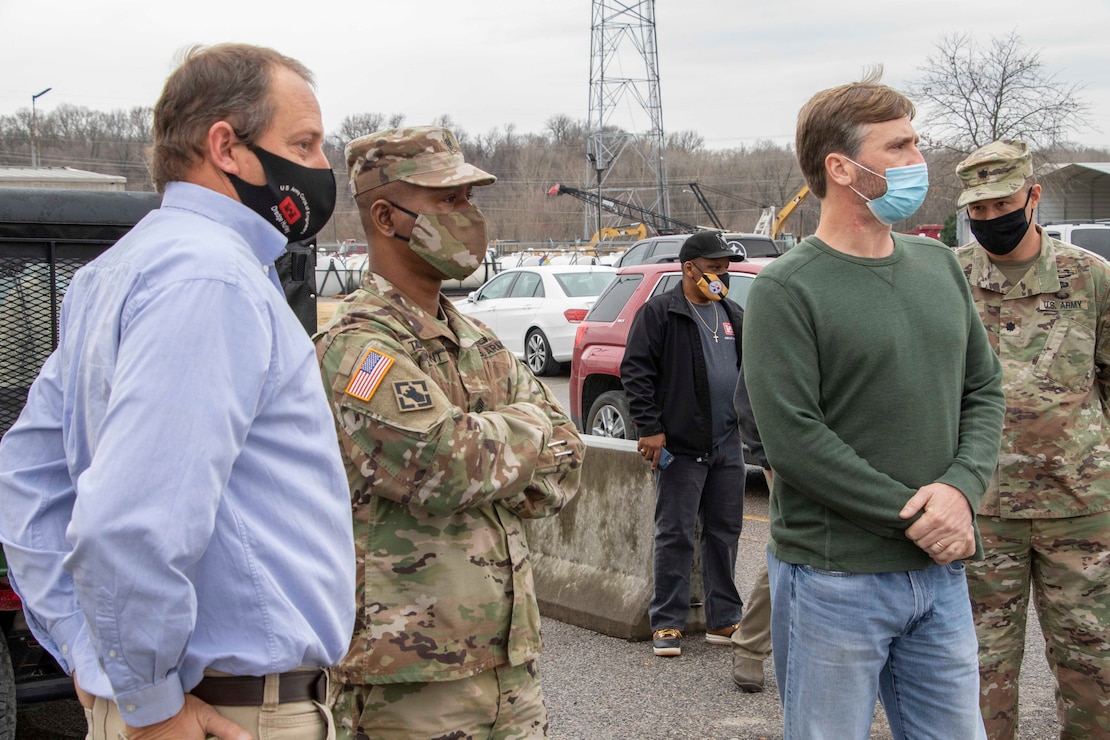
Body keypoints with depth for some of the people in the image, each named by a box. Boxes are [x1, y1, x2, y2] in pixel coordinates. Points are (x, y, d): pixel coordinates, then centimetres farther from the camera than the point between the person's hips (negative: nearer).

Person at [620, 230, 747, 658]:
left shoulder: (733, 316, 16)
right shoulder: (659, 313, -5)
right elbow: (636, 370, -9)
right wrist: (649, 427, -15)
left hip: (727, 446, 6)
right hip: (680, 446, -6)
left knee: (725, 533, 10)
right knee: (675, 536, -2)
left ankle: (723, 621, 20)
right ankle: (667, 624, 5)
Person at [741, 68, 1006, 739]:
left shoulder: (940, 266, 10)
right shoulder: (785, 291, -11)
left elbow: (985, 389, 11)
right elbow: (793, 439, -17)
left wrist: (962, 490, -7)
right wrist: (913, 515, -16)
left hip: (940, 573, 6)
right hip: (833, 581, -6)